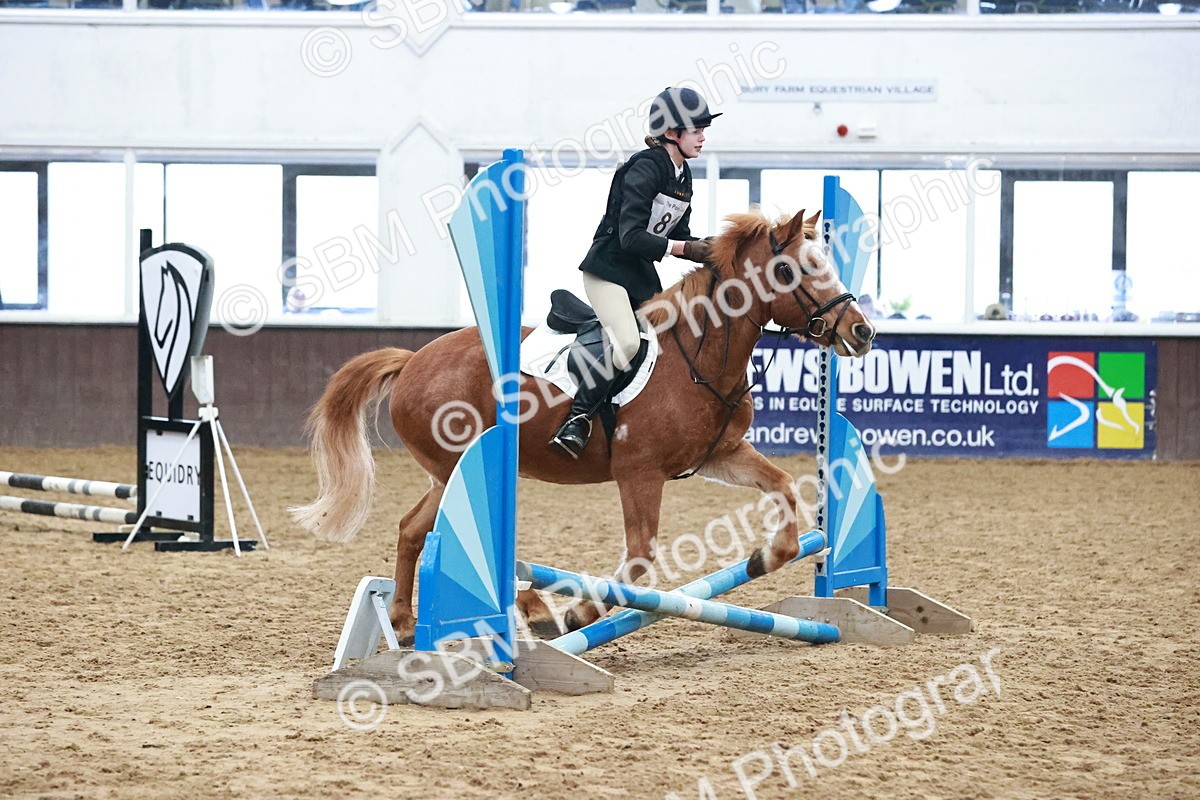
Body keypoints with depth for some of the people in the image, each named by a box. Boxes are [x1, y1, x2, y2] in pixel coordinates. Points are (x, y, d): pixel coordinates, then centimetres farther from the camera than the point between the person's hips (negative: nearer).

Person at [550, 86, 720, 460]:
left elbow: (677, 235, 15)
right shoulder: (646, 168, -18)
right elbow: (631, 236, -25)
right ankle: (578, 420, -21)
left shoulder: (683, 176, 10)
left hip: (643, 275, 9)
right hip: (608, 267, -9)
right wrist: (685, 249, -23)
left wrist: (707, 249, -3)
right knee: (627, 342, -28)